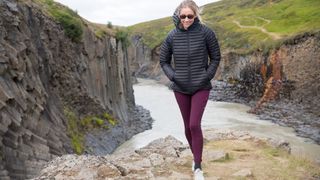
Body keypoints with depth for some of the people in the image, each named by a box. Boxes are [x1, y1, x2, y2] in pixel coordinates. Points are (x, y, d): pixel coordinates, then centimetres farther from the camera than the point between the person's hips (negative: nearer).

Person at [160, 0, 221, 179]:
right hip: (181, 88, 3)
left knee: (195, 124, -12)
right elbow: (164, 61, 7)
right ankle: (195, 156, 36)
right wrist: (172, 76, -7)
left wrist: (208, 76, -9)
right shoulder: (172, 36, -4)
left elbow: (215, 57, 1)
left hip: (201, 87, -3)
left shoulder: (206, 32, -10)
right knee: (188, 125, 12)